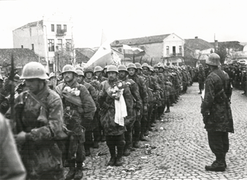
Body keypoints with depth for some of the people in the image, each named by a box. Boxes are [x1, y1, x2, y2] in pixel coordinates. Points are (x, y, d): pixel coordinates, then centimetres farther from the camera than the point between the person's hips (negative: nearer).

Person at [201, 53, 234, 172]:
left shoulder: (211, 78, -19)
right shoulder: (225, 75, 8)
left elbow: (208, 97, -23)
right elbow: (229, 92, 18)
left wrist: (204, 112, -16)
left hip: (215, 112, -9)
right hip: (225, 111, 9)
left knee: (215, 138, -1)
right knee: (223, 137, 15)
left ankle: (219, 163, 3)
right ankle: (222, 161, 25)